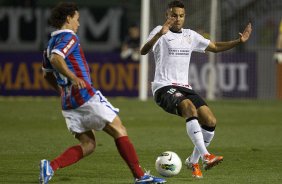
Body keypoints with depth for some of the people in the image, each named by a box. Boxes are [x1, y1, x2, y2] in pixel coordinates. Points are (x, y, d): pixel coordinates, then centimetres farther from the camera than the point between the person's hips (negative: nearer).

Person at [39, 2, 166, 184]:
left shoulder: (51, 43, 19)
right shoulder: (68, 37, -8)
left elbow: (47, 74, 29)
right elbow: (55, 59, -27)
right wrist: (73, 78, -29)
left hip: (69, 104, 9)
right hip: (86, 96, -9)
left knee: (88, 145, 8)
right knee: (119, 130, 1)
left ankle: (50, 166, -12)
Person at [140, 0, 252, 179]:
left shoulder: (190, 35, 16)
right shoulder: (161, 32, -3)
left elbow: (215, 47, 25)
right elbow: (144, 51, -21)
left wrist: (239, 41, 12)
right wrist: (160, 33, -38)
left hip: (185, 88, 7)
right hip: (164, 87, -7)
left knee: (210, 122, -8)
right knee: (190, 108, -34)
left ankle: (193, 161, 12)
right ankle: (205, 156, -42)